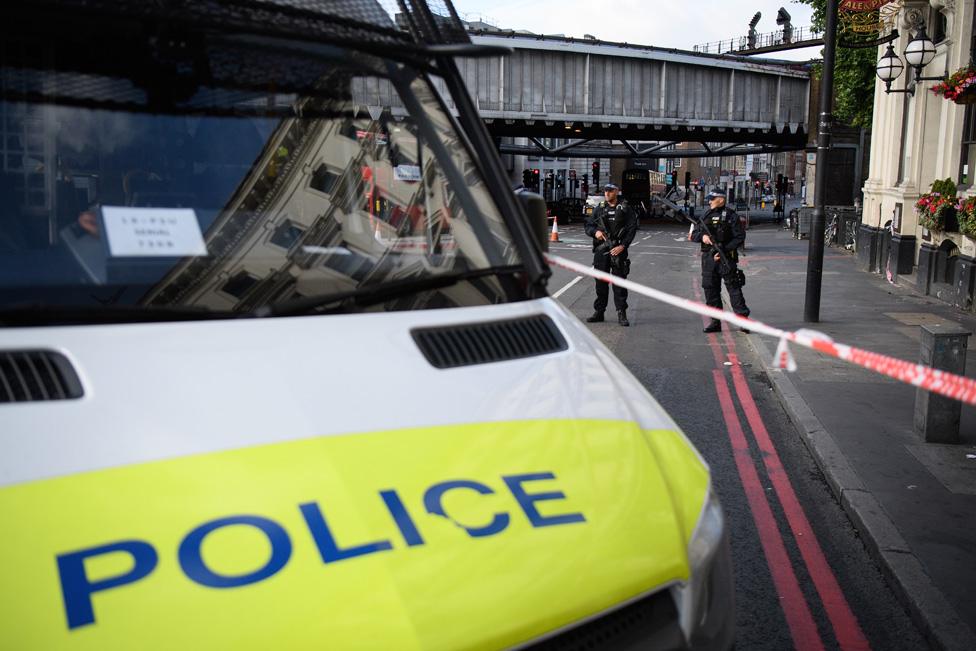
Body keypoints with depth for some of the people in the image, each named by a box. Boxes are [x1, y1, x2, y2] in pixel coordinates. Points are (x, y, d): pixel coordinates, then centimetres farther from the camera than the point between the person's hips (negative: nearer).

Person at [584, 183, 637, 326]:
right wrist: (595, 231, -8)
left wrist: (623, 246, -12)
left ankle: (621, 314, -1)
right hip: (601, 250, 3)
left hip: (618, 250, -3)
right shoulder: (599, 209, 12)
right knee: (601, 282, 7)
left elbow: (632, 228, -1)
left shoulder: (625, 209, 3)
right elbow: (587, 225, 14)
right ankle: (599, 312, 15)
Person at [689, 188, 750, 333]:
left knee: (734, 288, -6)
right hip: (708, 258, 5)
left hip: (726, 257, -5)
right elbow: (694, 234, 12)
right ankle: (715, 322, 14)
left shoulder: (731, 216, -3)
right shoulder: (706, 216, 13)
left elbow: (740, 238, -7)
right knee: (710, 289, 7)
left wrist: (724, 250, -17)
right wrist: (702, 236, -11)